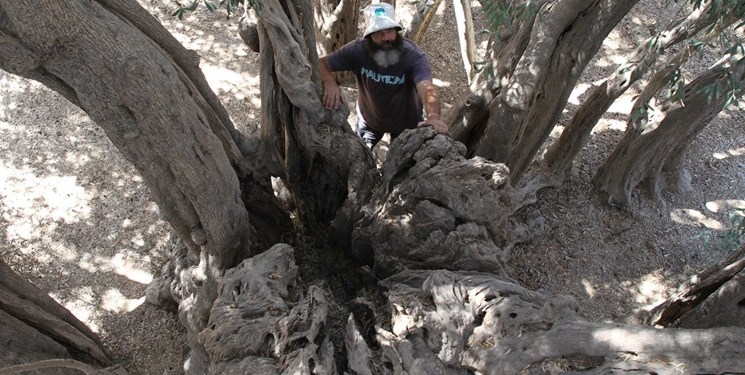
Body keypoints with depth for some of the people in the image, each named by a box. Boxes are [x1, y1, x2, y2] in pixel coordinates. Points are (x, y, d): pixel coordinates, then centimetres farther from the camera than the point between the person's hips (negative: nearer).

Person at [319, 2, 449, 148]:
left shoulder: (414, 55, -35)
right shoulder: (357, 49, -28)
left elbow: (427, 89, -50)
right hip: (368, 118, 2)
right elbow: (320, 64, -22)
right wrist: (330, 83, -46)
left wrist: (433, 117, -72)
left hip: (406, 121, -2)